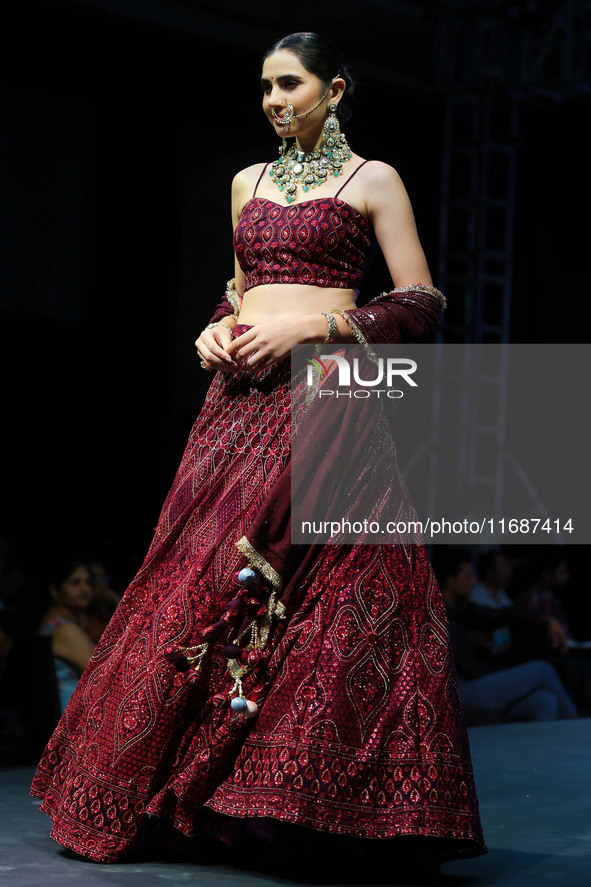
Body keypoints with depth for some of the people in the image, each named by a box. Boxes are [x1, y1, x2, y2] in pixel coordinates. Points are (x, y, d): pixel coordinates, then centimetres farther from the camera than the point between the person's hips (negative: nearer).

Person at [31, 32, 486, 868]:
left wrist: (310, 326, -12)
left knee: (330, 590, -11)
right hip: (242, 394, 5)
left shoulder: (373, 180, 3)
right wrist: (217, 328, 5)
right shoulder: (249, 181, 18)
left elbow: (423, 303, -3)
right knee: (201, 577, 1)